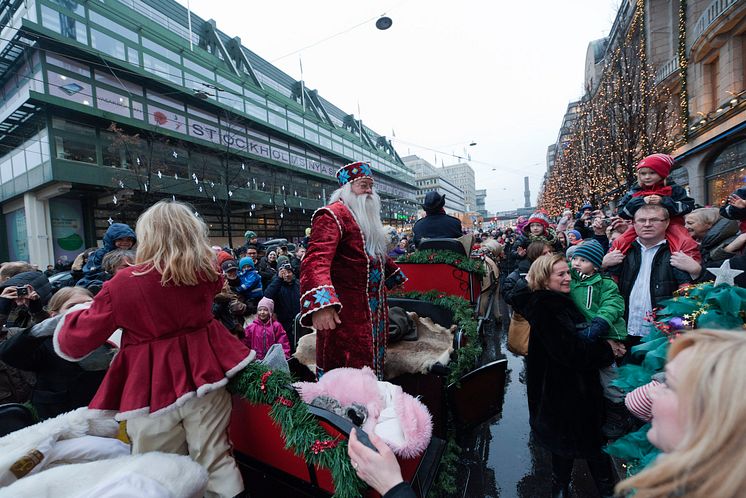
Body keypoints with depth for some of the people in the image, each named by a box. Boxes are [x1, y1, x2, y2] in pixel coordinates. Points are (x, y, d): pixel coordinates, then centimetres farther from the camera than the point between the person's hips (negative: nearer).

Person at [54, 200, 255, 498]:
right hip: (202, 374, 2)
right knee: (215, 461, 12)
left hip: (151, 388, -1)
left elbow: (74, 343, 1)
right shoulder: (205, 272, -3)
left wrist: (74, 314, 20)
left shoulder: (122, 284, -10)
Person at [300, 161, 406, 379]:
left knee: (373, 363, 20)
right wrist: (321, 304, -42)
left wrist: (394, 275, 40)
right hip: (346, 310, -9)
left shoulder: (367, 217, 17)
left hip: (374, 308, 9)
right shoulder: (332, 215, -14)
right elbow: (316, 260, -29)